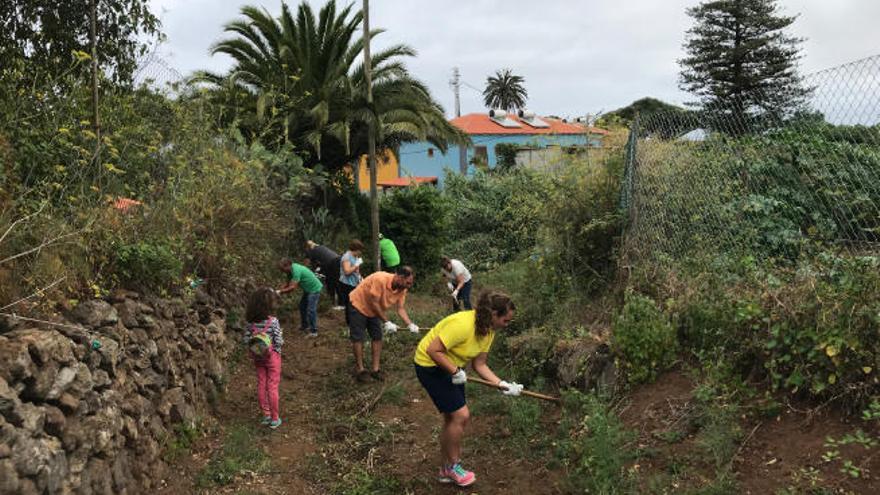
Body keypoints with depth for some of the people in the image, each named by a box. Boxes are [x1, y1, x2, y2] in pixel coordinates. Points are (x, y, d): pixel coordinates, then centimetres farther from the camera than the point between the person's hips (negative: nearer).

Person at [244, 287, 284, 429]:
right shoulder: (273, 321, -21)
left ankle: (266, 414, 27)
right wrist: (280, 336, 2)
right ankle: (274, 418, 15)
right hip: (272, 356, -4)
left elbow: (246, 340, -5)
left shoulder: (251, 321, -9)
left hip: (258, 357, 4)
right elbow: (279, 342, -18)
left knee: (261, 385, 15)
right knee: (272, 386, 5)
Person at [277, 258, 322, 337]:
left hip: (314, 289, -10)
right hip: (308, 289, 10)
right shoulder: (291, 270, -1)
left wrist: (281, 291, -23)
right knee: (302, 307, 17)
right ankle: (304, 326, 30)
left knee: (311, 310, -12)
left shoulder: (296, 270, -31)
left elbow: (293, 287, -32)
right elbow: (288, 284, 5)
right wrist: (279, 289, -9)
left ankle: (313, 331, -6)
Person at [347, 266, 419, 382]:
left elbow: (401, 309, -10)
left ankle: (375, 368, 11)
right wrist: (387, 322, -27)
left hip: (374, 310, 7)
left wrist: (410, 324, -26)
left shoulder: (402, 289, -16)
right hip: (358, 305, -7)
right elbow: (374, 303, -30)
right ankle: (360, 369, 8)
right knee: (358, 338, -3)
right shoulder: (380, 279, -37)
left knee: (377, 337, 4)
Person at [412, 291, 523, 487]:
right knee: (460, 415, -9)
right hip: (430, 366, -9)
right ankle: (453, 466, 11)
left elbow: (480, 365, 0)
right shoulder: (463, 324, -32)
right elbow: (432, 350, -29)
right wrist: (455, 372, -26)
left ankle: (446, 470, 28)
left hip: (451, 368, 9)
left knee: (453, 419, 12)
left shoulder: (488, 330, -4)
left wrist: (503, 384, -10)